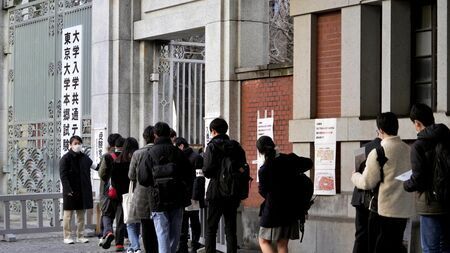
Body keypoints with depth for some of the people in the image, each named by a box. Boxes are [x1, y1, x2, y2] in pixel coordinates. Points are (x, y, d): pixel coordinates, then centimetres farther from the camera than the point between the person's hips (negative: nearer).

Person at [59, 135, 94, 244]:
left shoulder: (84, 158, 10)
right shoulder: (66, 158, -6)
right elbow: (63, 175, -11)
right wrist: (68, 189, -19)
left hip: (83, 190, 5)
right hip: (70, 191, -5)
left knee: (81, 215, 10)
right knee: (68, 214, 0)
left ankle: (80, 236, 16)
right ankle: (67, 237, 6)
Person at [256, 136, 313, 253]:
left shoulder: (264, 170, -17)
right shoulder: (290, 160, -5)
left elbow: (263, 192, -5)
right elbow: (309, 163, 12)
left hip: (272, 211, -5)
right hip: (290, 210, 5)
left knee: (264, 241, 11)